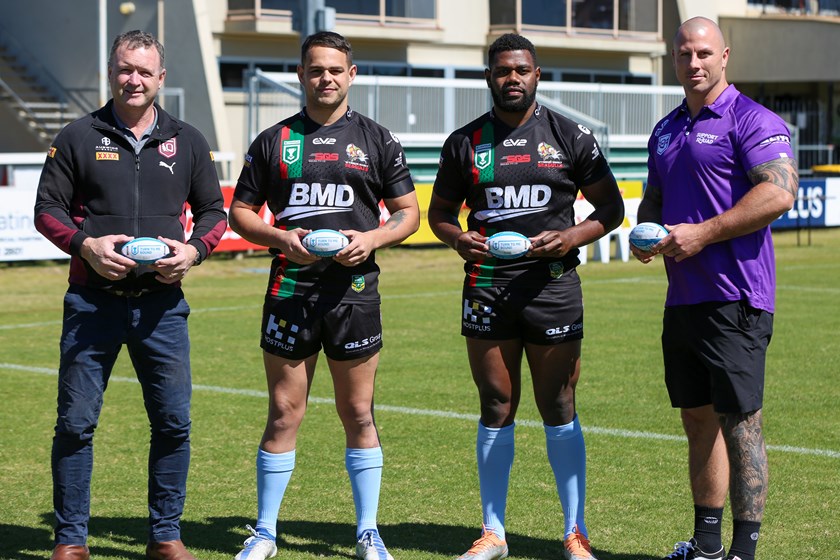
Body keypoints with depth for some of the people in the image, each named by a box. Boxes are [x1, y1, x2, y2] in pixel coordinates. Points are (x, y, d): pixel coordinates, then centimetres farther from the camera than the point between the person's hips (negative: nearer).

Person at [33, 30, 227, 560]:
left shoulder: (187, 141, 10)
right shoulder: (79, 137, 5)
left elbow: (214, 211, 14)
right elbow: (47, 207, 4)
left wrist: (193, 249, -6)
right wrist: (85, 245, -13)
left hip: (161, 303, 2)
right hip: (92, 301, -1)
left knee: (174, 423, 3)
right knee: (76, 423, 1)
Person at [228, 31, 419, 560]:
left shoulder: (375, 139, 7)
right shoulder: (273, 141, 8)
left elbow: (409, 212, 9)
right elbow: (240, 211, 10)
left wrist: (372, 239, -10)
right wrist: (281, 238, -8)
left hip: (355, 290, 0)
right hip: (290, 291, 0)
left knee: (359, 414, 5)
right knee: (284, 413, 3)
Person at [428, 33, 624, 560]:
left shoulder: (570, 136, 4)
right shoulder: (465, 142, 8)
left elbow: (611, 206, 7)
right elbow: (439, 212, 17)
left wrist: (574, 236, -12)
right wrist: (458, 239, -6)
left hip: (553, 284, -2)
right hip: (487, 286, 2)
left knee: (559, 409, 1)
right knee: (496, 408, 6)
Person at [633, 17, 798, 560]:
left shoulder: (751, 120, -7)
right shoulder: (667, 130, 18)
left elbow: (780, 192, -19)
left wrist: (702, 234, -18)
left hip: (734, 300, -8)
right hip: (682, 299, 8)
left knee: (740, 423, -7)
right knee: (698, 419, 12)